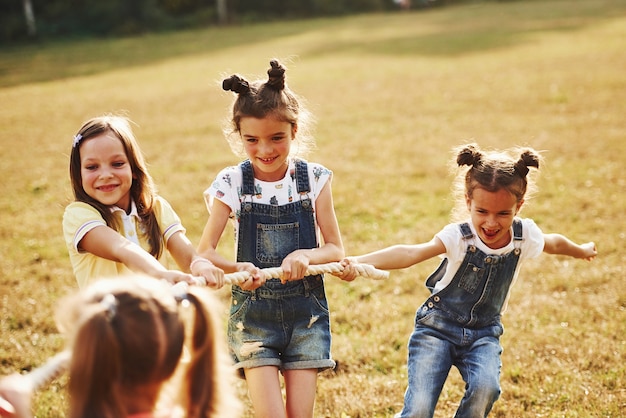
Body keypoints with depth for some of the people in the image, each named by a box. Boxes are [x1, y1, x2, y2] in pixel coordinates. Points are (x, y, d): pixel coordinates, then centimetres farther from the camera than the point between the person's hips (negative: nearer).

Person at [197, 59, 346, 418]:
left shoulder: (314, 179, -2)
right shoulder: (232, 184, -5)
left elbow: (335, 249, 0)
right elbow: (205, 251, -7)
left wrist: (306, 256, -22)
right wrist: (238, 268, -28)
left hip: (307, 310, 1)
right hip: (253, 311, -1)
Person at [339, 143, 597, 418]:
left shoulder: (525, 236, -8)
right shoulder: (459, 237, -22)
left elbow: (554, 243, 16)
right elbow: (412, 253, -38)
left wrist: (582, 250, 37)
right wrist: (358, 262, -55)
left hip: (483, 333, 3)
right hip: (438, 328, -3)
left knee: (485, 389, -28)